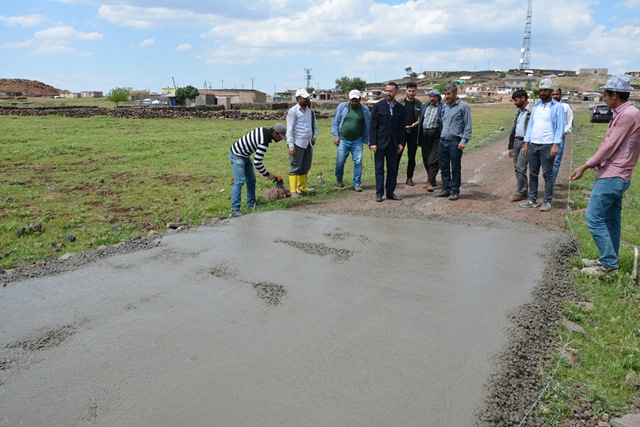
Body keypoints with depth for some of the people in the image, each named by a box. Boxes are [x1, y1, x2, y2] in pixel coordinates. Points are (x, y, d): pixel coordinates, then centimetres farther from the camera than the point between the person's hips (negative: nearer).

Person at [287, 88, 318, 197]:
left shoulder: (310, 111, 13)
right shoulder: (293, 111, -7)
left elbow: (315, 126, 23)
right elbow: (290, 129, -10)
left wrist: (314, 137, 5)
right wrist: (291, 145, -17)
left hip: (308, 143, 7)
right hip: (298, 144, -7)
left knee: (306, 167, 12)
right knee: (295, 167, -4)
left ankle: (302, 188, 22)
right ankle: (293, 191, 0)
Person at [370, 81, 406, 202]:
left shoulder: (400, 108, 7)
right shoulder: (378, 106, -1)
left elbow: (402, 127, 9)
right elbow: (373, 125, -4)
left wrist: (401, 143, 2)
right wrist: (373, 143, -10)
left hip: (393, 143, 3)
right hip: (380, 142, -3)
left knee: (393, 168, 6)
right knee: (379, 168, 2)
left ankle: (390, 192, 14)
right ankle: (379, 193, 7)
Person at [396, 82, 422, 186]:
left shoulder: (419, 104, 7)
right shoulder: (400, 103, 2)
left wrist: (417, 123, -12)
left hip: (413, 132, 2)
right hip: (401, 131, -2)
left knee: (412, 157, 6)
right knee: (397, 154, -5)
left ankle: (409, 178, 15)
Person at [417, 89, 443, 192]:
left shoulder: (442, 107, -4)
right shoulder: (424, 106, 14)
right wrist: (419, 138, 12)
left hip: (436, 135, -6)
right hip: (424, 134, 6)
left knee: (433, 160, -8)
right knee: (426, 159, 11)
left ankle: (430, 182, -6)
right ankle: (431, 180, 24)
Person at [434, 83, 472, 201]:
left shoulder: (463, 106, -5)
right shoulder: (444, 106, 13)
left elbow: (468, 126, -7)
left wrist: (464, 141, -14)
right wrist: (441, 136, 13)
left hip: (455, 142, -6)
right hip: (443, 141, 6)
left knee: (455, 169, 2)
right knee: (444, 168, 10)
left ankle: (455, 191, 11)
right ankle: (446, 189, 21)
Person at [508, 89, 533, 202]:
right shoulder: (519, 111, 18)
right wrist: (511, 146, 20)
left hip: (526, 142, -8)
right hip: (516, 141, 8)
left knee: (520, 167, -11)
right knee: (517, 168, 9)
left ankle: (520, 192, -2)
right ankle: (524, 191, 18)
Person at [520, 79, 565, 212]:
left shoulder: (557, 107, -2)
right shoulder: (536, 105, 15)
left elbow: (560, 127, -6)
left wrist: (555, 145, -16)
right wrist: (526, 144, 9)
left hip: (547, 145, -6)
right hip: (533, 145, 6)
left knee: (548, 174, 0)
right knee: (532, 174, 10)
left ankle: (547, 202, 7)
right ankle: (532, 200, 18)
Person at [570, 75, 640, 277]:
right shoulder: (622, 114, 15)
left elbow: (610, 145, -18)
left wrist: (585, 166, -14)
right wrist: (597, 163, 9)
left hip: (612, 177, -10)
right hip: (616, 176, 10)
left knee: (593, 217, -9)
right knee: (611, 220, 14)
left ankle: (608, 264, -3)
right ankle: (608, 261, 23)